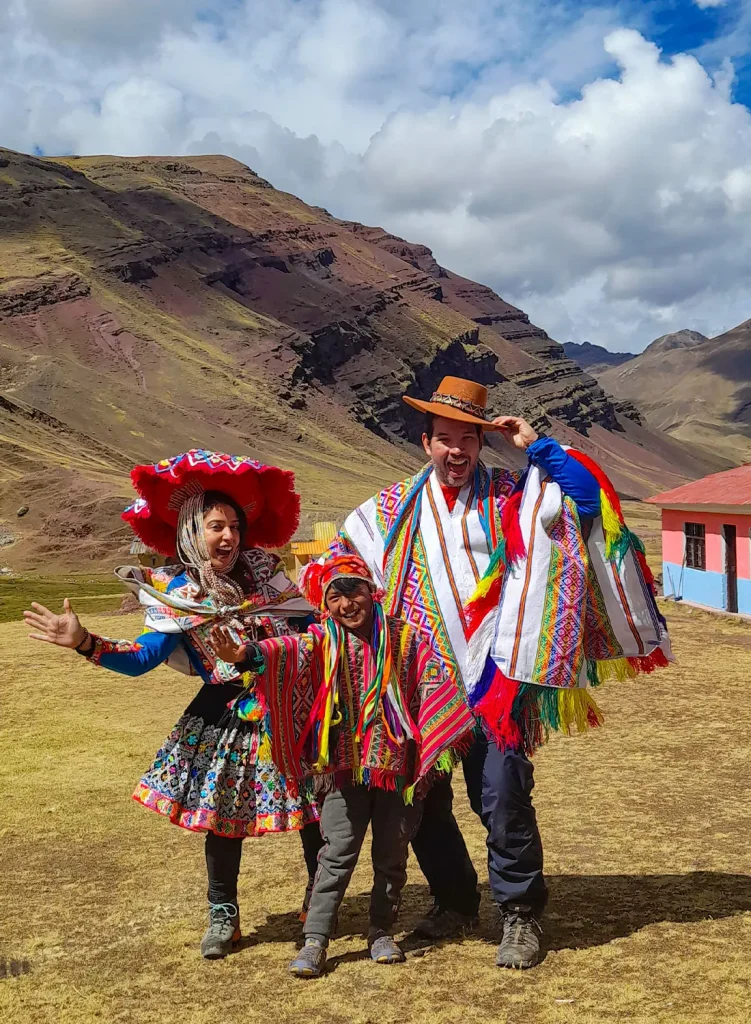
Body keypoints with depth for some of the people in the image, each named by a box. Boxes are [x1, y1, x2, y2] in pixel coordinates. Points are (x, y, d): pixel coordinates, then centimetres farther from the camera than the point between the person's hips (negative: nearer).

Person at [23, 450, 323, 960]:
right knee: (222, 814, 4)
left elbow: (308, 625, 11)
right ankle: (223, 914, 23)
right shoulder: (174, 594, -5)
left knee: (311, 805, 7)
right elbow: (143, 656, -15)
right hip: (225, 717, -2)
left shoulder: (263, 573, 2)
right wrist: (85, 642, -27)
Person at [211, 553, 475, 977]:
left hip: (398, 765, 1)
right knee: (338, 853, 1)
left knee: (392, 854, 11)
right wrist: (247, 654, -41)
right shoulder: (324, 642, -3)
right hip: (346, 767, -1)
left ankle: (382, 932, 28)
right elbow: (287, 651, -22)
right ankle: (316, 939, 9)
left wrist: (458, 731, -6)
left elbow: (435, 687, 1)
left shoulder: (405, 637, -1)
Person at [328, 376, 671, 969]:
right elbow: (343, 554, 21)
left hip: (494, 674, -3)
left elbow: (589, 493, -7)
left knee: (502, 798, -8)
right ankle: (455, 902, 34)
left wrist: (535, 445, -6)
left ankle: (521, 915, 12)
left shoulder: (511, 499, 3)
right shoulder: (397, 508, 10)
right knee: (423, 797, 12)